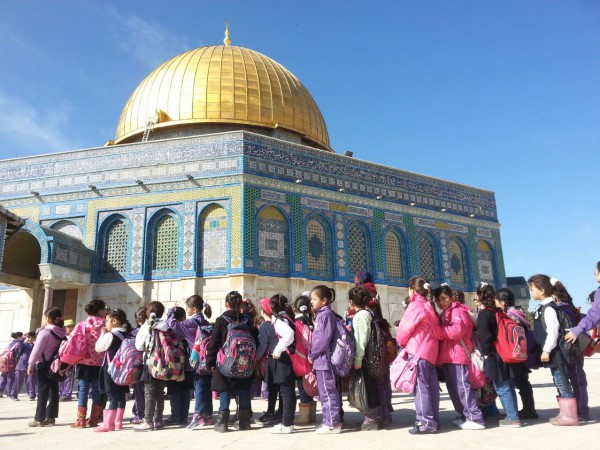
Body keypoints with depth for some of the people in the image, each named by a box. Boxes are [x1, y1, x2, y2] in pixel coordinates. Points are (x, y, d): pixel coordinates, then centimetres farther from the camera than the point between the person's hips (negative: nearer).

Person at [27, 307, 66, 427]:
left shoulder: (45, 332, -14)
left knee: (42, 392, -1)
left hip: (44, 364, -6)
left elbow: (37, 350, -14)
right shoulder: (62, 333, 6)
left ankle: (39, 419, 4)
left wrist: (30, 365, -6)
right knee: (53, 391, 8)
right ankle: (50, 417, 12)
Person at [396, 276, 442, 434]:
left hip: (418, 351, -9)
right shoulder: (428, 306, 16)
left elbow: (405, 329, -10)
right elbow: (436, 331, 16)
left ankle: (426, 422, -6)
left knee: (420, 386, -7)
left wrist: (400, 341, 9)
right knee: (431, 385, 10)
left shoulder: (415, 306, -10)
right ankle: (433, 420, 15)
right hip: (429, 350, 9)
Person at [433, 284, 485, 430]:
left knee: (462, 387, -10)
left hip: (457, 355, -10)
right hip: (448, 356, 10)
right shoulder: (444, 314, 22)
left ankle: (476, 418, -6)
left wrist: (438, 329, -14)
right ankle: (464, 416, 21)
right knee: (453, 388, 13)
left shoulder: (458, 311, -8)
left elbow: (457, 331, -22)